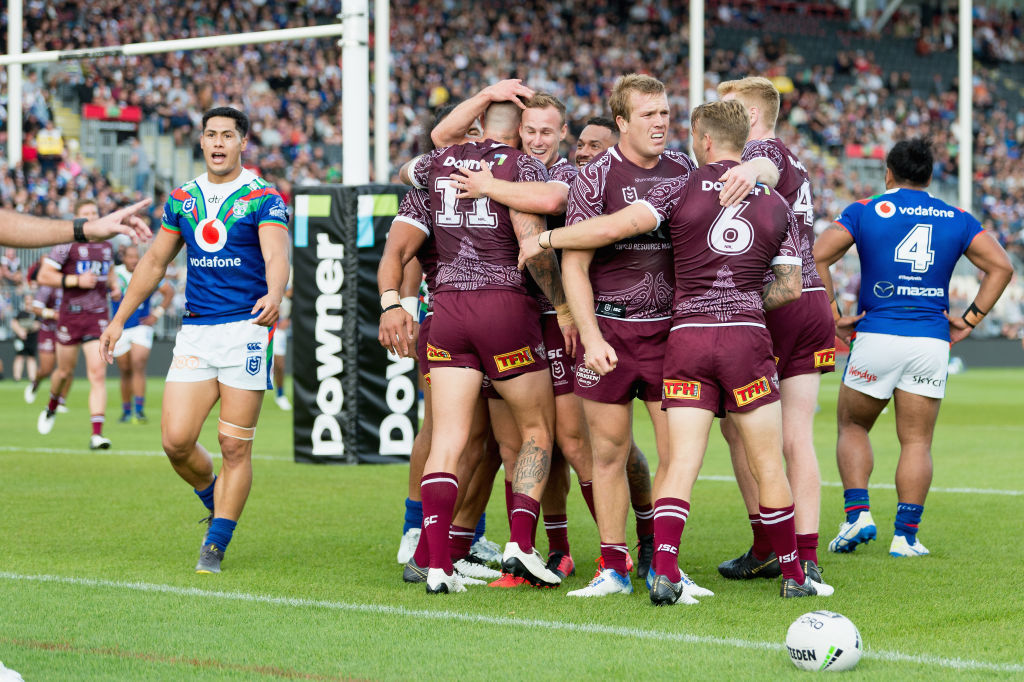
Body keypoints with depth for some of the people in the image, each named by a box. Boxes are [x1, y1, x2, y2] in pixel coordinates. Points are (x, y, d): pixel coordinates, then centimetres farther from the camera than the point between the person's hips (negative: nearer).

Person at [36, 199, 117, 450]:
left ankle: (97, 434, -15)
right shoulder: (68, 245, -6)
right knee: (65, 372, 11)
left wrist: (113, 285, 9)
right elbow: (44, 276, -9)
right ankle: (51, 408, 44)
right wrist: (77, 280, -17)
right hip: (71, 315, -2)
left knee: (98, 373, -11)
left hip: (98, 315, 2)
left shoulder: (106, 246, 10)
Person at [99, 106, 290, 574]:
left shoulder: (263, 199, -3)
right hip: (195, 331, 4)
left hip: (246, 329, -4)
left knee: (235, 446, -4)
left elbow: (276, 256, -18)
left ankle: (215, 546, 6)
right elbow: (155, 261, 21)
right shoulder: (182, 199, 13)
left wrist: (274, 295, -40)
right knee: (176, 440, -6)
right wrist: (119, 319, 19)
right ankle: (215, 500, 24)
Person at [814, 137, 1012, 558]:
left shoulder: (865, 211, 4)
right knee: (916, 442, 7)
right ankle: (906, 536, 1)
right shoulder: (957, 219, 10)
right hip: (932, 341, 2)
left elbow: (818, 257, -8)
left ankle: (857, 514, 1)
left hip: (876, 334, -1)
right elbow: (1000, 266, 3)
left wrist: (833, 316, -3)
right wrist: (970, 320, 4)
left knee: (852, 426, 16)